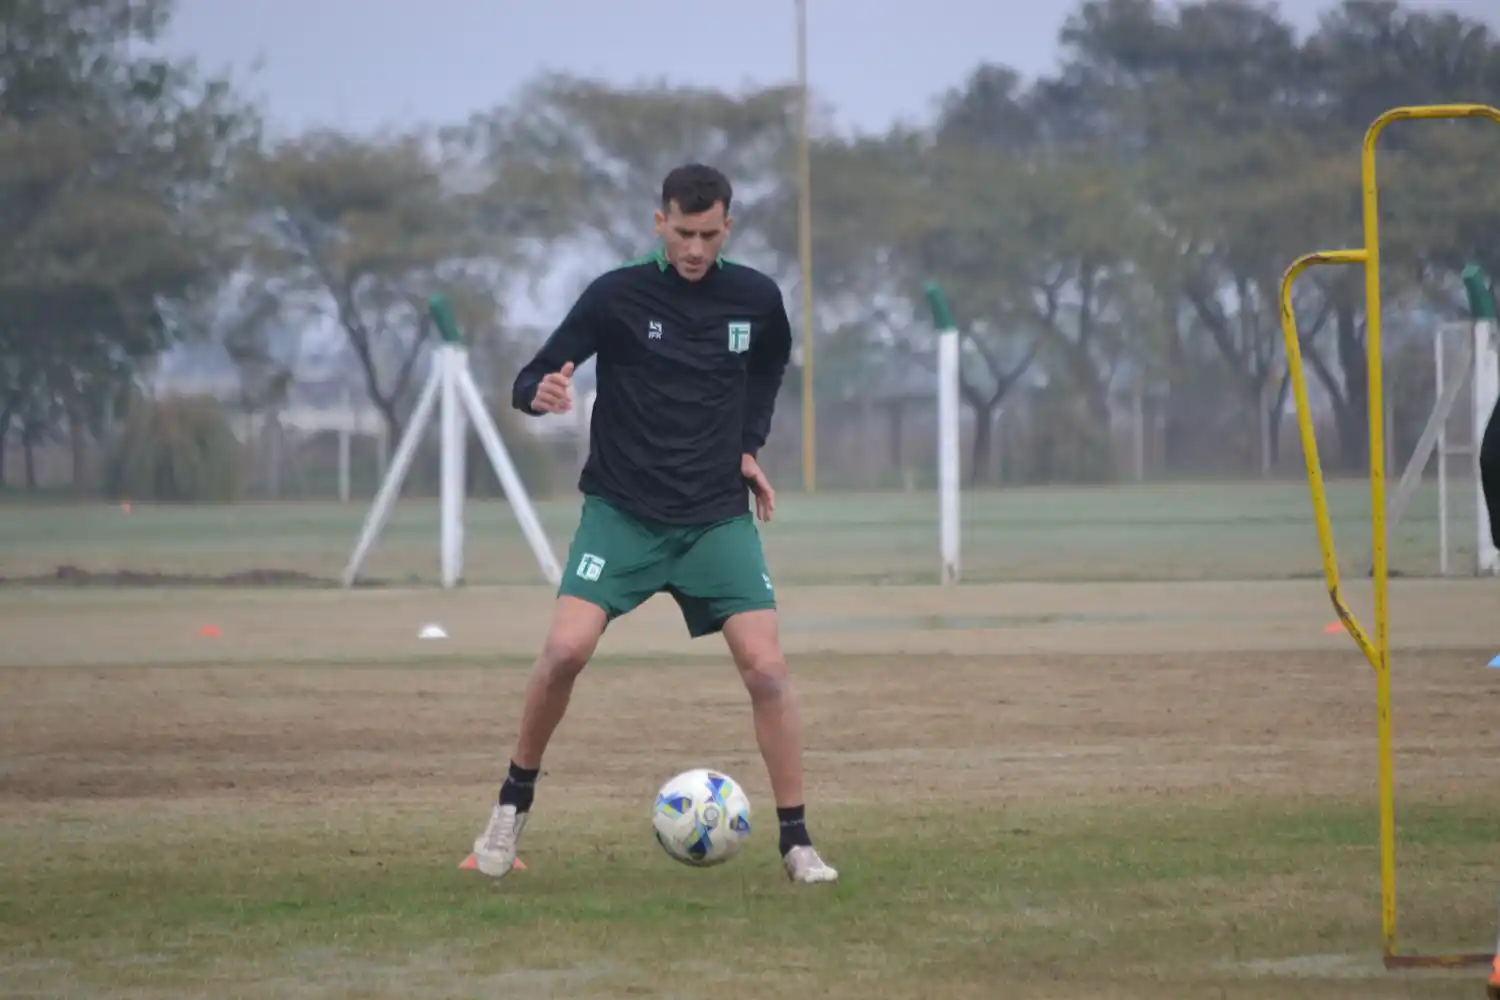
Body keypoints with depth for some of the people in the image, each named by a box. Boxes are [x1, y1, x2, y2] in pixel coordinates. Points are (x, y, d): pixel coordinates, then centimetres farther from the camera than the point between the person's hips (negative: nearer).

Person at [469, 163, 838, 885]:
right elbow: (529, 383, -7)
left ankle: (797, 843, 1)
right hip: (622, 509, -2)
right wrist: (542, 393, -31)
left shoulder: (756, 299, 0)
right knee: (565, 650, -18)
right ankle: (513, 805, 5)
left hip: (718, 517, 2)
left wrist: (749, 445, 10)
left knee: (766, 669, -11)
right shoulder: (616, 295, -8)